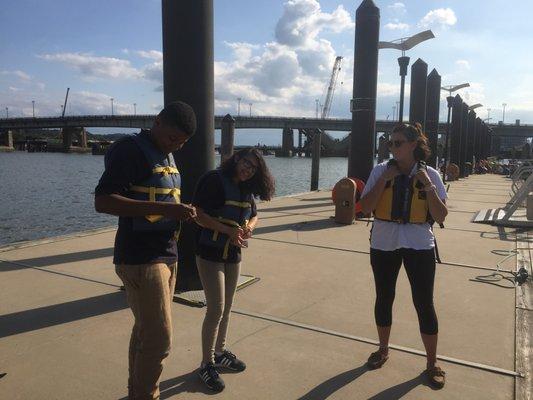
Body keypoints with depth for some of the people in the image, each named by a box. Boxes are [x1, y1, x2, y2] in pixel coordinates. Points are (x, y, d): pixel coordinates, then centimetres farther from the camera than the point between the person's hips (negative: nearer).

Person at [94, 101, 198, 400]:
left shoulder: (168, 155, 15)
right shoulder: (130, 150, -12)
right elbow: (103, 201, -21)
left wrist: (181, 213, 6)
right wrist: (165, 208, -27)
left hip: (167, 255, 9)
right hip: (141, 259, -9)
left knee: (146, 331, 18)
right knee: (159, 340, -6)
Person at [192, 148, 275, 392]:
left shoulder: (247, 190, 8)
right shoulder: (214, 180, -14)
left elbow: (253, 216, 19)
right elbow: (198, 214, -20)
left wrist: (248, 228, -5)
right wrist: (228, 230, -26)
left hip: (234, 255, 7)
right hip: (210, 253, -7)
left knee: (226, 308, 15)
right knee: (216, 309, -7)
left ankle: (219, 351, 33)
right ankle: (206, 364, 8)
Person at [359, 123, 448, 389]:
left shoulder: (430, 174, -3)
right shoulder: (381, 170, -2)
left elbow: (440, 217, -7)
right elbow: (365, 208, -9)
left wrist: (428, 185, -17)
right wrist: (384, 180, -15)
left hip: (419, 246, -1)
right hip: (383, 244, 1)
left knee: (424, 303, 3)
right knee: (384, 298, 13)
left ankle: (432, 362, 21)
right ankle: (383, 350, 34)